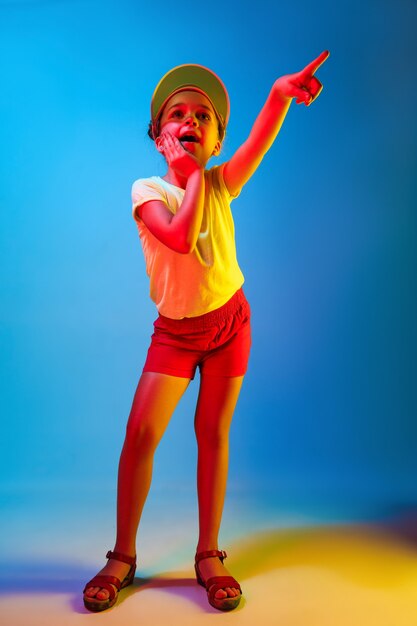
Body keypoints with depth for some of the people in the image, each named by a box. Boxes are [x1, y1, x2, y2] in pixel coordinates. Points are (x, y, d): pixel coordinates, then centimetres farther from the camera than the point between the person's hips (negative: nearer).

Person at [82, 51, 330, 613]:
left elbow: (262, 139, -24)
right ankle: (122, 557, 11)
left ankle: (209, 555, 18)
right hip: (176, 329, -1)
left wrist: (281, 93, -42)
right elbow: (181, 237, -31)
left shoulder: (221, 184, -4)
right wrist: (192, 177, -21)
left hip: (229, 319, 2)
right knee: (140, 431, -8)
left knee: (213, 432, 5)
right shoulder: (147, 190, -11)